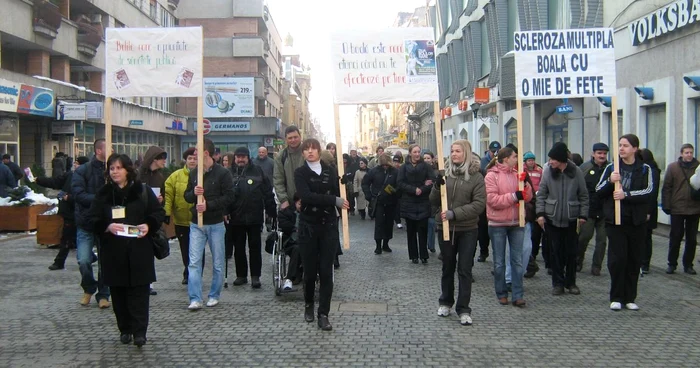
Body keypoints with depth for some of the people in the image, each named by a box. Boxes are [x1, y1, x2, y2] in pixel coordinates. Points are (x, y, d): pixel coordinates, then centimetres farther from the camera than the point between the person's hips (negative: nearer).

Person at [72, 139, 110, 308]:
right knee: (84, 261, -7)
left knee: (105, 262, 7)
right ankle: (89, 288, 21)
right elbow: (78, 194, -15)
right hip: (87, 224, -2)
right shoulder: (83, 171, -4)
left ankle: (103, 294, 23)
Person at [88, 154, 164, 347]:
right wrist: (107, 227, -17)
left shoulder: (143, 191, 1)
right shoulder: (103, 194, 6)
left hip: (139, 250, -2)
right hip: (113, 251, 2)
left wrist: (148, 225, -15)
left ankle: (139, 331, -1)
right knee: (118, 292, 7)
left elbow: (159, 213, 4)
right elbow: (92, 220, 3)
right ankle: (125, 329, 19)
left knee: (139, 291, -3)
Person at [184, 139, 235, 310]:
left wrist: (209, 205, -21)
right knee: (194, 262, -3)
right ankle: (195, 299, -1)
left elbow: (229, 197, -12)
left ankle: (214, 296, 21)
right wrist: (194, 193, -12)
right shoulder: (193, 172, 7)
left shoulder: (222, 173, -8)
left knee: (217, 263, 7)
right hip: (196, 224, 3)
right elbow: (187, 196, 11)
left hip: (216, 224, -3)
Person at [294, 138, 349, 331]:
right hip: (308, 226, -1)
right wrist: (333, 200, -23)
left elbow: (339, 194, 1)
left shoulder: (330, 171, 6)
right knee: (310, 270, 7)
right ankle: (309, 304, 32)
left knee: (326, 271, -2)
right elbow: (306, 196, -19)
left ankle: (323, 314, 4)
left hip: (328, 226, 1)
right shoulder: (300, 173, -2)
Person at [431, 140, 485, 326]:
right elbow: (433, 202, 4)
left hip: (467, 229, -3)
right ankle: (445, 302, 31)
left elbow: (479, 204, -12)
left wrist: (455, 213, -21)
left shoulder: (476, 176, -6)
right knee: (447, 267, 16)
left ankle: (464, 309, 6)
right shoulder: (445, 173, 3)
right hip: (445, 227, 3)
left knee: (465, 270, 1)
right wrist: (437, 187, -16)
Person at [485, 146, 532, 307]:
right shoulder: (491, 175, -8)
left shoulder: (517, 174, 7)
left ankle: (518, 295, 9)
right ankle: (501, 293, 18)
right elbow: (492, 199, -17)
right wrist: (514, 196, -21)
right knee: (499, 262, 6)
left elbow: (528, 197, 5)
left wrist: (525, 184, -12)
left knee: (517, 260, 4)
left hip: (516, 223, 4)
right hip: (497, 224, -4)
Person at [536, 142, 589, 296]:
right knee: (556, 251, 5)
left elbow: (583, 195, 1)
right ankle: (558, 283, 15)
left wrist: (583, 215, -3)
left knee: (571, 251, 8)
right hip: (552, 218, 0)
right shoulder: (548, 170, -4)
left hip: (571, 219, 0)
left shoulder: (576, 172, -6)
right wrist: (540, 213, -6)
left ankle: (570, 282, 21)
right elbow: (541, 193, 1)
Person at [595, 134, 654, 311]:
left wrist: (626, 194, -21)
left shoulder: (645, 169, 3)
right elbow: (598, 192, 3)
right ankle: (616, 298, 6)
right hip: (615, 220, 0)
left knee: (634, 260, 5)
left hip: (637, 222, 0)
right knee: (617, 259, -3)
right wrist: (610, 181, -15)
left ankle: (630, 298, 15)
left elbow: (648, 192, -11)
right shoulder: (611, 168, 7)